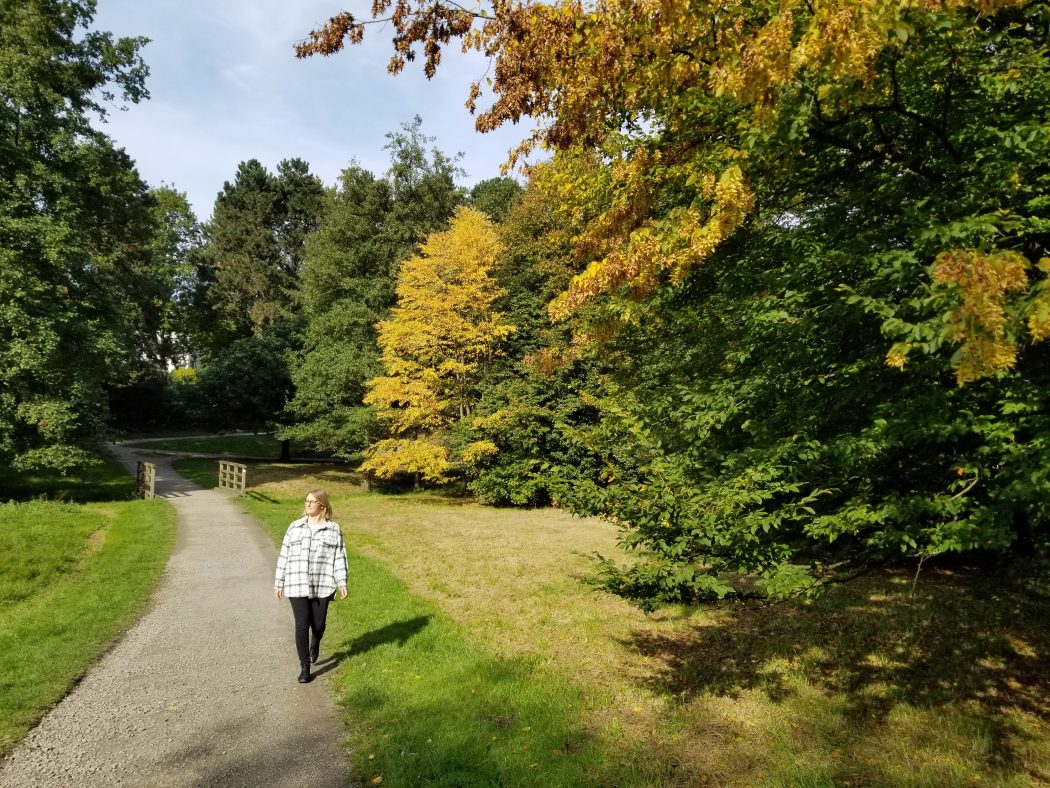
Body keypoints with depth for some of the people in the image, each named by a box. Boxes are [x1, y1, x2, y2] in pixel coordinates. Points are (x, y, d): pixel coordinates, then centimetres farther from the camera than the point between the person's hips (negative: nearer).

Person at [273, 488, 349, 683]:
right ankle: (305, 667, 9)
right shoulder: (295, 527, 5)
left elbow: (339, 558, 0)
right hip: (297, 586, 1)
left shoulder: (333, 529, 0)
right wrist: (278, 583, 8)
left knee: (318, 625, 9)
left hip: (322, 586, 0)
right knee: (302, 625, -3)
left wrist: (342, 583, -6)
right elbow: (284, 556, 8)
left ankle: (315, 644, 44)